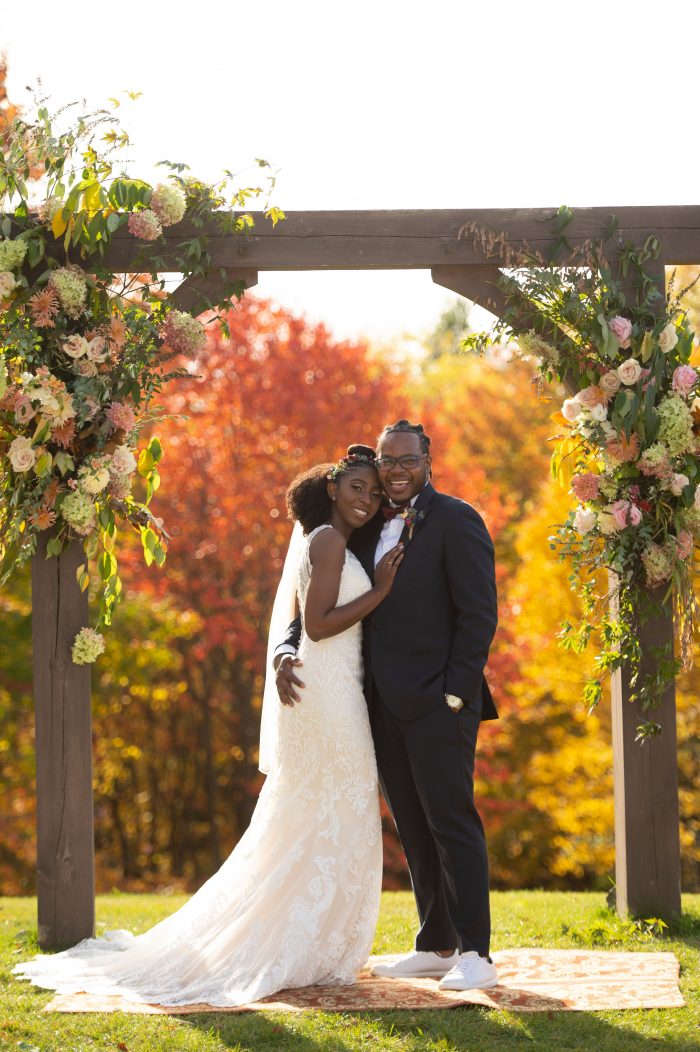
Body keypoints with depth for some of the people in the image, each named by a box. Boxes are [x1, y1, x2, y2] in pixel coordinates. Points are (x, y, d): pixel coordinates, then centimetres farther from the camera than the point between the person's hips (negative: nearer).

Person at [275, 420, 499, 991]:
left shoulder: (455, 520, -5)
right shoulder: (367, 531, 15)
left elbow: (479, 613, -10)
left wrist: (455, 693, -15)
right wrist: (287, 651, -2)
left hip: (436, 705, -7)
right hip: (385, 707, 7)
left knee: (452, 822, -8)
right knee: (414, 830, 11)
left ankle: (475, 954, -7)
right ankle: (435, 946, 18)